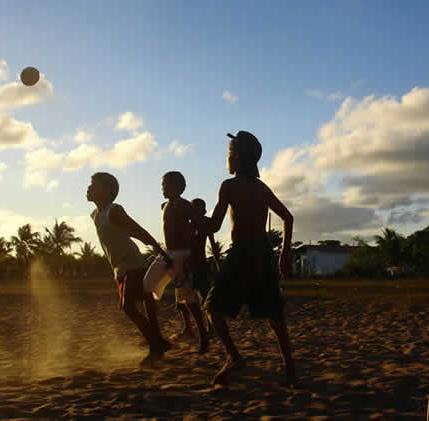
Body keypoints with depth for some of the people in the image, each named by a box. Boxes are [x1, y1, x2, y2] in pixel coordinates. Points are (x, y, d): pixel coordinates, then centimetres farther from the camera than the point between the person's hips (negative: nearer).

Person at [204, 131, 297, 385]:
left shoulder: (230, 186, -6)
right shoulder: (262, 187, 13)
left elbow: (215, 226, -11)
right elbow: (288, 217, 16)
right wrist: (286, 253, 19)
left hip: (241, 254, -6)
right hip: (265, 254, 6)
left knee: (215, 307, 5)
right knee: (274, 314, 12)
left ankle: (234, 357, -11)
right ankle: (290, 369, 10)